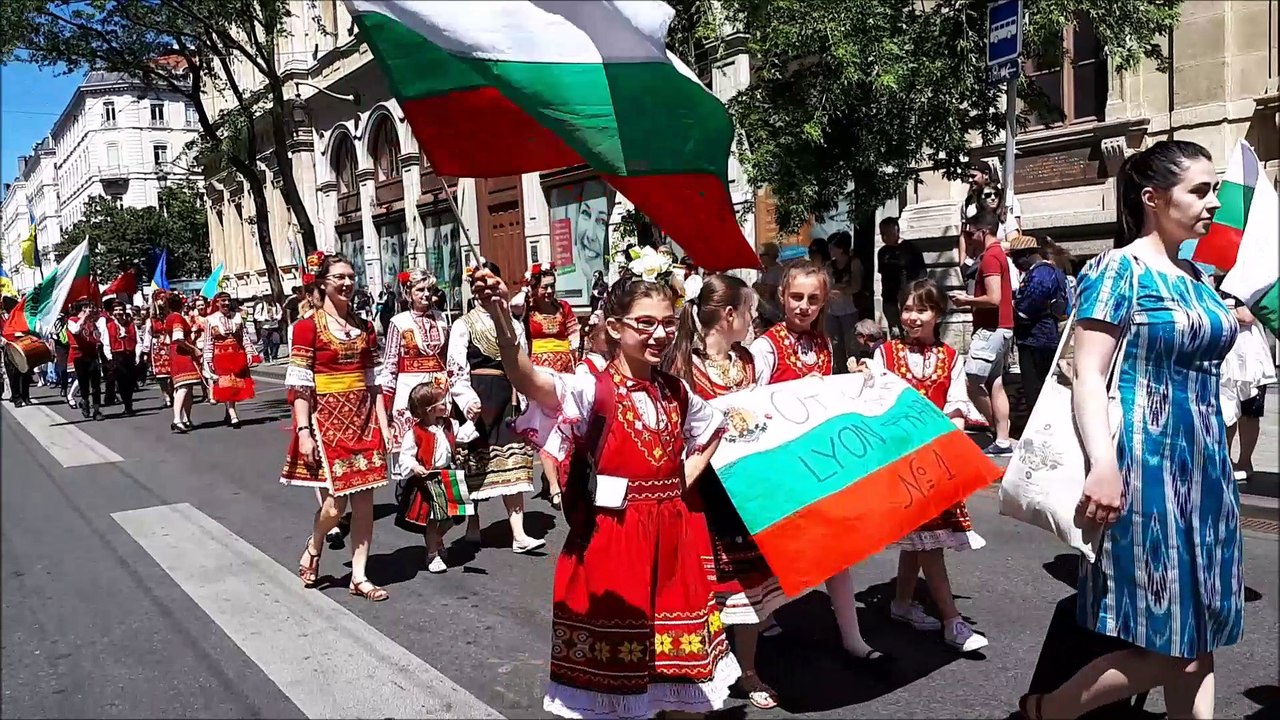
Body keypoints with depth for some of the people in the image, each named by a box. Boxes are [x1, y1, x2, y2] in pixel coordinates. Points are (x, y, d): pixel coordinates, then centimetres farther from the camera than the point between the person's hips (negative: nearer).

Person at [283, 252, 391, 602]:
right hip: (327, 419, -5)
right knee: (335, 502, -5)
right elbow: (299, 385, -9)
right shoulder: (308, 327, -5)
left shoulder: (364, 328, 10)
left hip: (363, 418, 5)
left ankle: (359, 576, 13)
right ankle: (312, 550, 26)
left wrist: (384, 424, 6)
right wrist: (303, 432, -14)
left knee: (364, 498, 4)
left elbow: (372, 381, 11)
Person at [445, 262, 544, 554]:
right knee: (474, 459, 7)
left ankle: (518, 534, -6)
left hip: (506, 397, 3)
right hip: (477, 398, -3)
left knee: (512, 461, -3)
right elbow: (456, 367, -8)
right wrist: (467, 398, -19)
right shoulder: (464, 324, 1)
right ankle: (473, 524, 23)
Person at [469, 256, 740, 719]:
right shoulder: (593, 390, -12)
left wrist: (684, 482, 9)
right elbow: (529, 380, -32)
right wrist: (501, 317, -51)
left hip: (672, 535, 5)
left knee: (670, 655, 17)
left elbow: (714, 430, 25)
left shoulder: (677, 393, 5)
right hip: (613, 537, -5)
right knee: (613, 651, 7)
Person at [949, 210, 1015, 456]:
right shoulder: (998, 254, 18)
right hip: (1000, 328, 10)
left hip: (991, 329, -10)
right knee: (995, 384, 8)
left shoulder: (990, 257, -14)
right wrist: (969, 297, 11)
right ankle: (1003, 440, 8)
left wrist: (967, 301, -9)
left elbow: (994, 299, -23)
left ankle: (999, 435, 2)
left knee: (971, 381, -8)